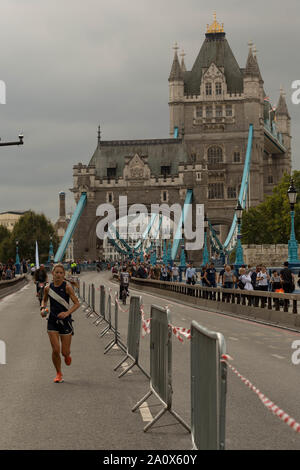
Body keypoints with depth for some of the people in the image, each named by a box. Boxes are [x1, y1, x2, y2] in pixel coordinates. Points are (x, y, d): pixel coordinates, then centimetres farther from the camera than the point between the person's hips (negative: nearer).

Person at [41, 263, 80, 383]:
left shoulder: (67, 287, -9)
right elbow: (44, 300, 20)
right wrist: (42, 308, -1)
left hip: (65, 321, -2)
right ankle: (59, 374, 13)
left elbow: (77, 303, -9)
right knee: (55, 350, -7)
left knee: (65, 352, 2)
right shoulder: (48, 288, 1)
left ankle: (67, 355, 41)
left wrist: (67, 313, -24)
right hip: (52, 321, 2)